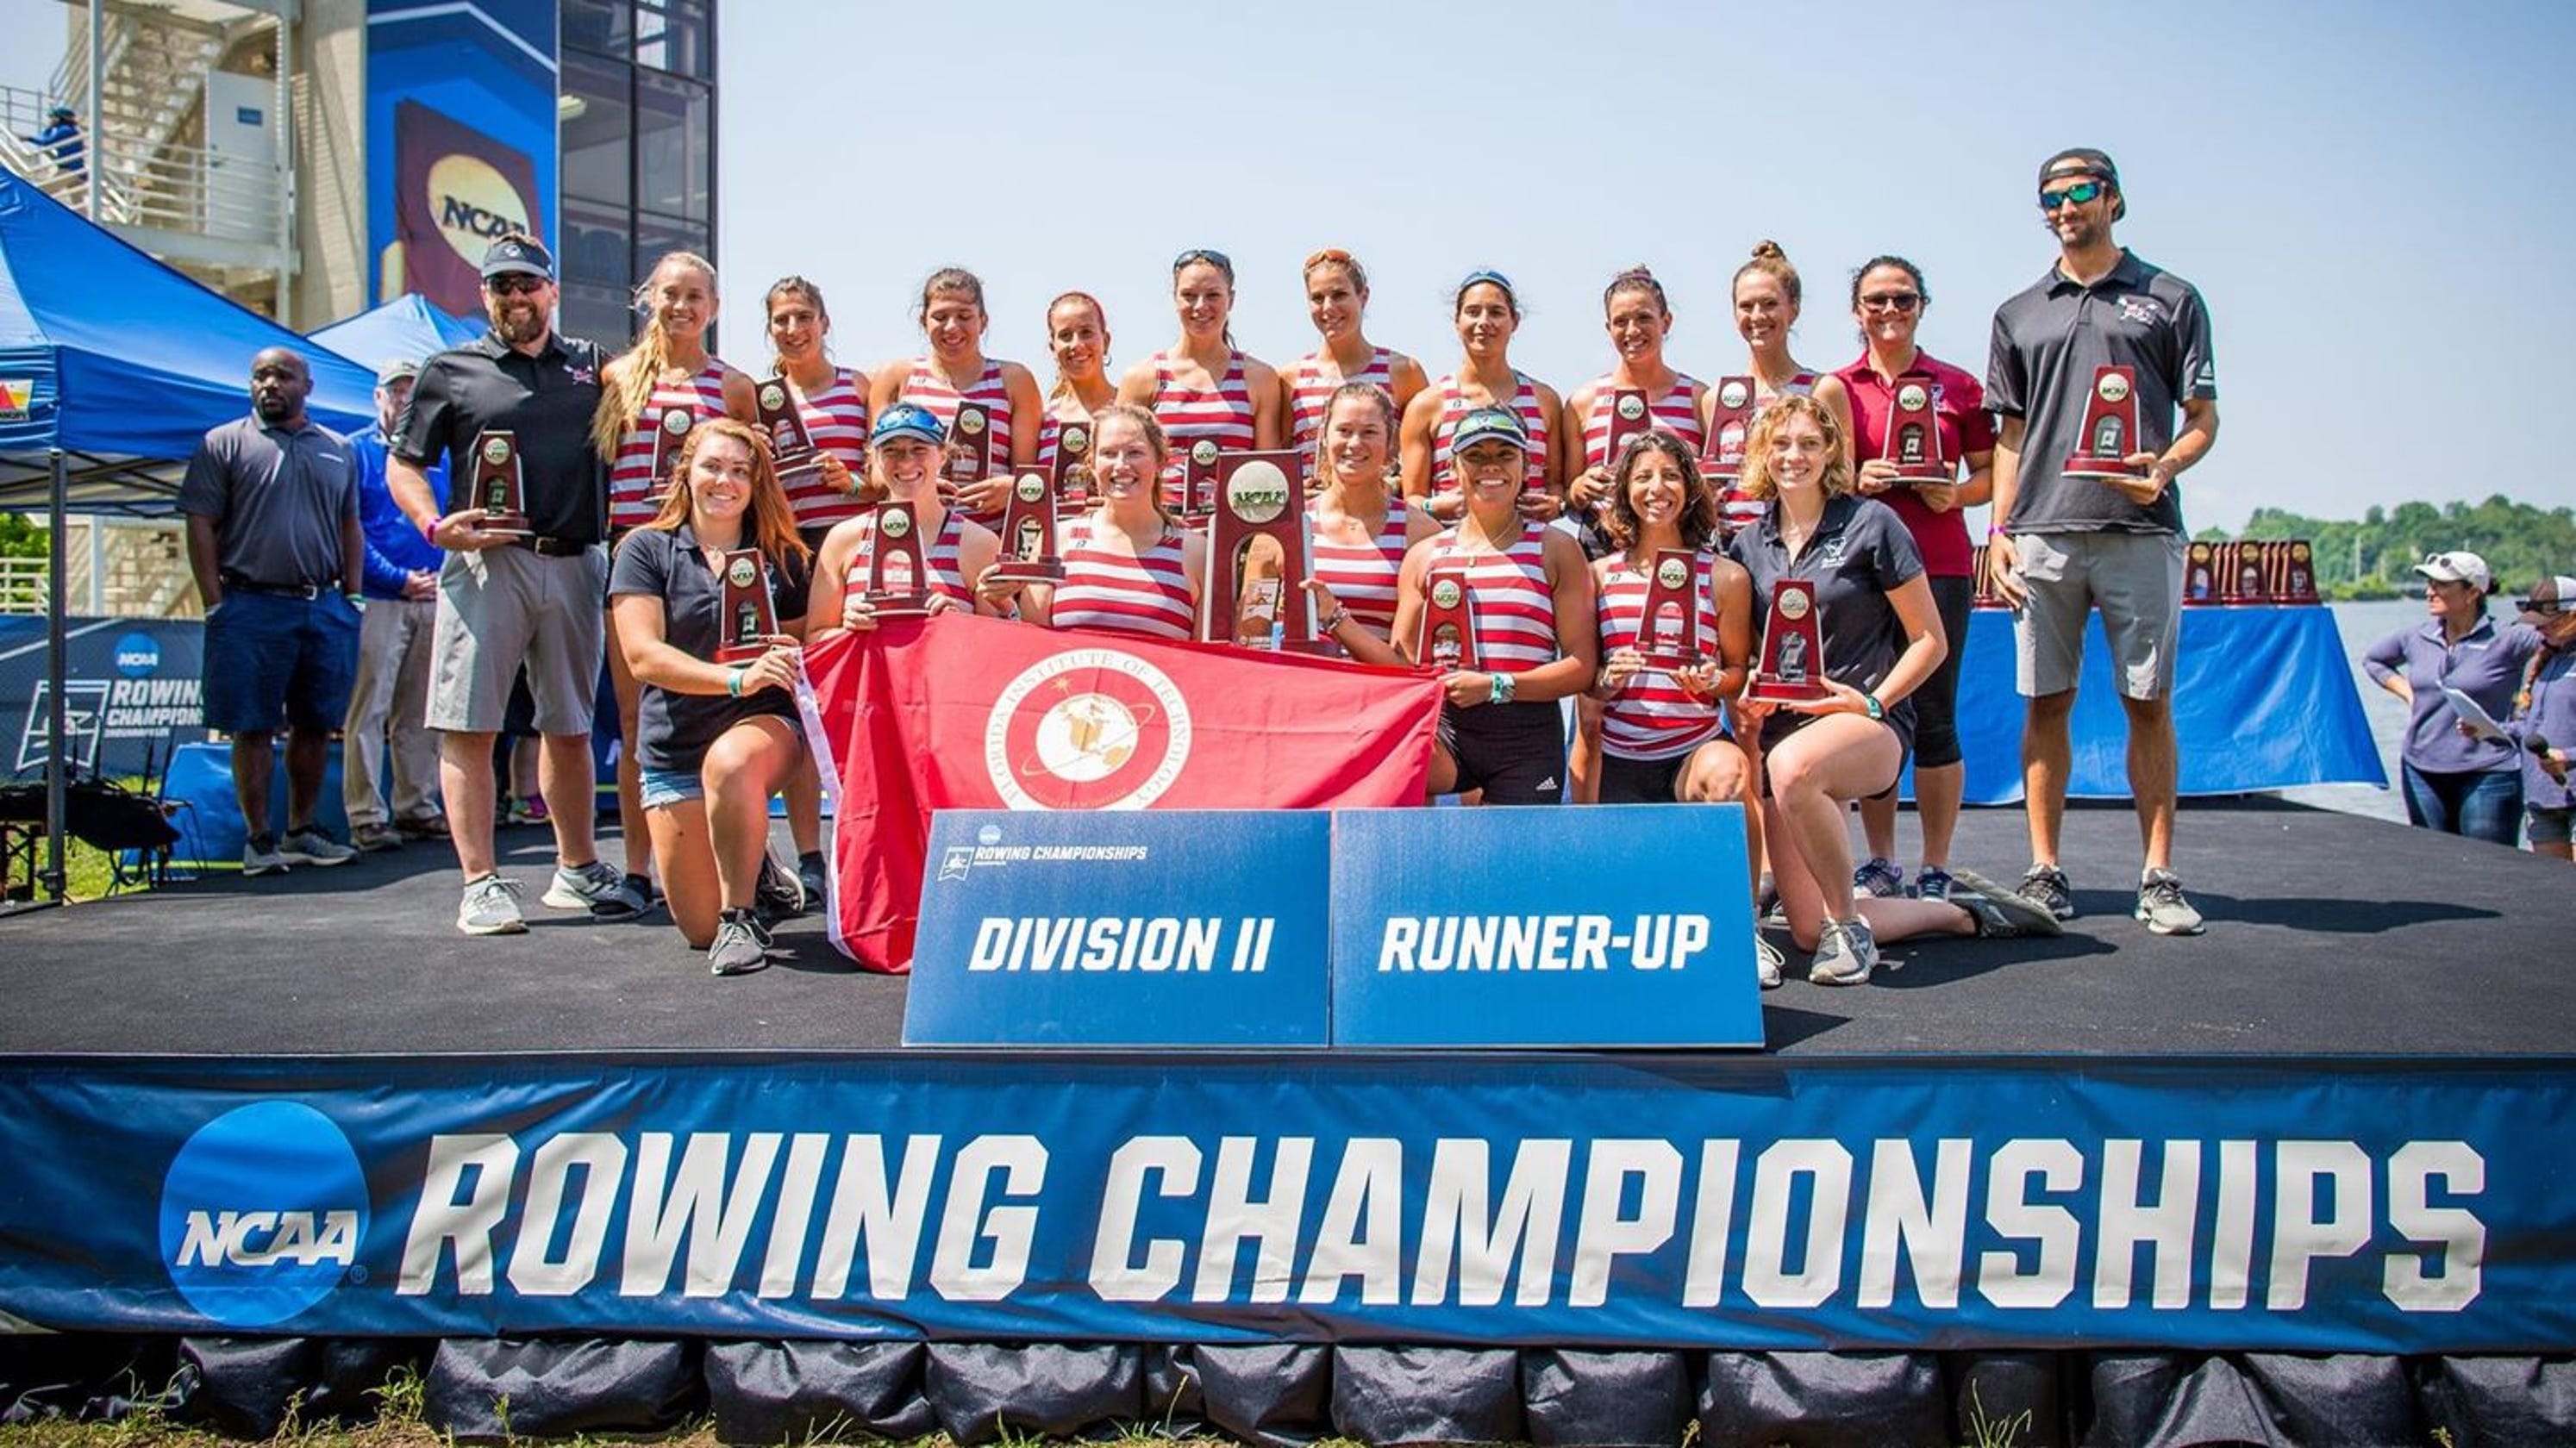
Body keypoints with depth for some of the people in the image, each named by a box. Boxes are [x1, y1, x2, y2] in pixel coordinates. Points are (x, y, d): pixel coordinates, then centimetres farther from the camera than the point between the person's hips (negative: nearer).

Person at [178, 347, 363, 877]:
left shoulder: (336, 449, 15)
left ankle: (302, 831, 18)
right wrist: (216, 604, -8)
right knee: (253, 727, -1)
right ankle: (258, 839, 6)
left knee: (316, 724, 8)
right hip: (252, 608, -4)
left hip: (326, 607, 4)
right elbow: (201, 528, -1)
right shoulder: (224, 444, 4)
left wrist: (351, 596, 9)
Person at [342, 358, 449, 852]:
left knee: (420, 714, 10)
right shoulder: (355, 451, 2)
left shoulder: (440, 455, 16)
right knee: (368, 710, -5)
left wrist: (445, 576, -1)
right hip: (379, 601, -4)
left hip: (433, 600, 5)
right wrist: (398, 579, -13)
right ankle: (366, 817, -3)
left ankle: (417, 807, 17)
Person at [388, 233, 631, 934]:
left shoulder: (592, 365, 15)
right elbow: (403, 463, 8)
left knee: (569, 726, 11)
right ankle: (482, 883, -1)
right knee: (469, 728, -6)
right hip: (486, 564, -2)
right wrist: (435, 526, -10)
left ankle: (578, 868, 22)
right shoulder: (452, 371, 9)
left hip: (576, 565, 2)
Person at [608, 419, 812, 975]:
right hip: (674, 744, 1)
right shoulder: (646, 549, 0)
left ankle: (741, 916, -23)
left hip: (763, 724, -1)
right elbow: (643, 656, -11)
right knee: (698, 928, 0)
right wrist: (739, 678, -25)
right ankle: (753, 867, 35)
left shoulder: (780, 557, 6)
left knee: (729, 762, -41)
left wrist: (791, 661, -15)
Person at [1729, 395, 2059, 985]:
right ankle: (1964, 913, 23)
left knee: (1793, 765, -43)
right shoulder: (1748, 545, 10)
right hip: (1782, 730, 5)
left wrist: (1872, 702, -16)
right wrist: (1747, 698, -3)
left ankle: (1848, 923, -21)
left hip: (1870, 722, -5)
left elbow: (1930, 640, -2)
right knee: (1807, 931, -1)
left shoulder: (1869, 523, -3)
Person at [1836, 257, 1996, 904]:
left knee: (1932, 714, -1)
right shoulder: (1836, 389, 9)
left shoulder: (1958, 387, 8)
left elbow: (1989, 474, 10)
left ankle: (1936, 870, 7)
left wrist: (1956, 494, -10)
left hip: (1938, 564, -1)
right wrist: (1855, 481, -9)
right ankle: (1880, 863, 15)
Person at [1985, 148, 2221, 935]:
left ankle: (2159, 876, 5)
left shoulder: (2170, 299, 10)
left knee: (2148, 701, -1)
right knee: (2046, 701, 2)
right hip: (2043, 535, 2)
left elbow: (2203, 419, 8)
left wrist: (2165, 466, -13)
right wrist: (1999, 528, 5)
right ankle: (2045, 871, 8)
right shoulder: (2019, 315, 17)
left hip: (2140, 531, -2)